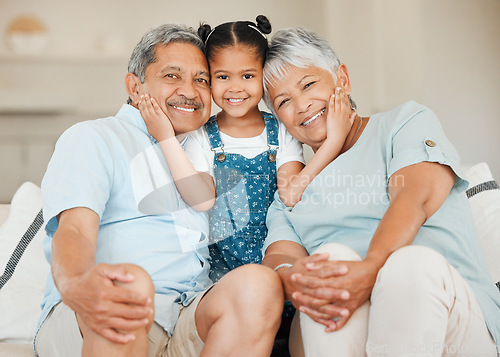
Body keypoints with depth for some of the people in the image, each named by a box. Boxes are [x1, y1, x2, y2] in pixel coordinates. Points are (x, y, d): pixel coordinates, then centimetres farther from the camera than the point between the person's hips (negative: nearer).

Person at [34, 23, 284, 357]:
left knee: (260, 283, -27)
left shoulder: (202, 150, 28)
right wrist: (77, 285, -33)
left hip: (190, 319, 5)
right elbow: (75, 228, -11)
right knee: (130, 283, -39)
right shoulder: (92, 138, 7)